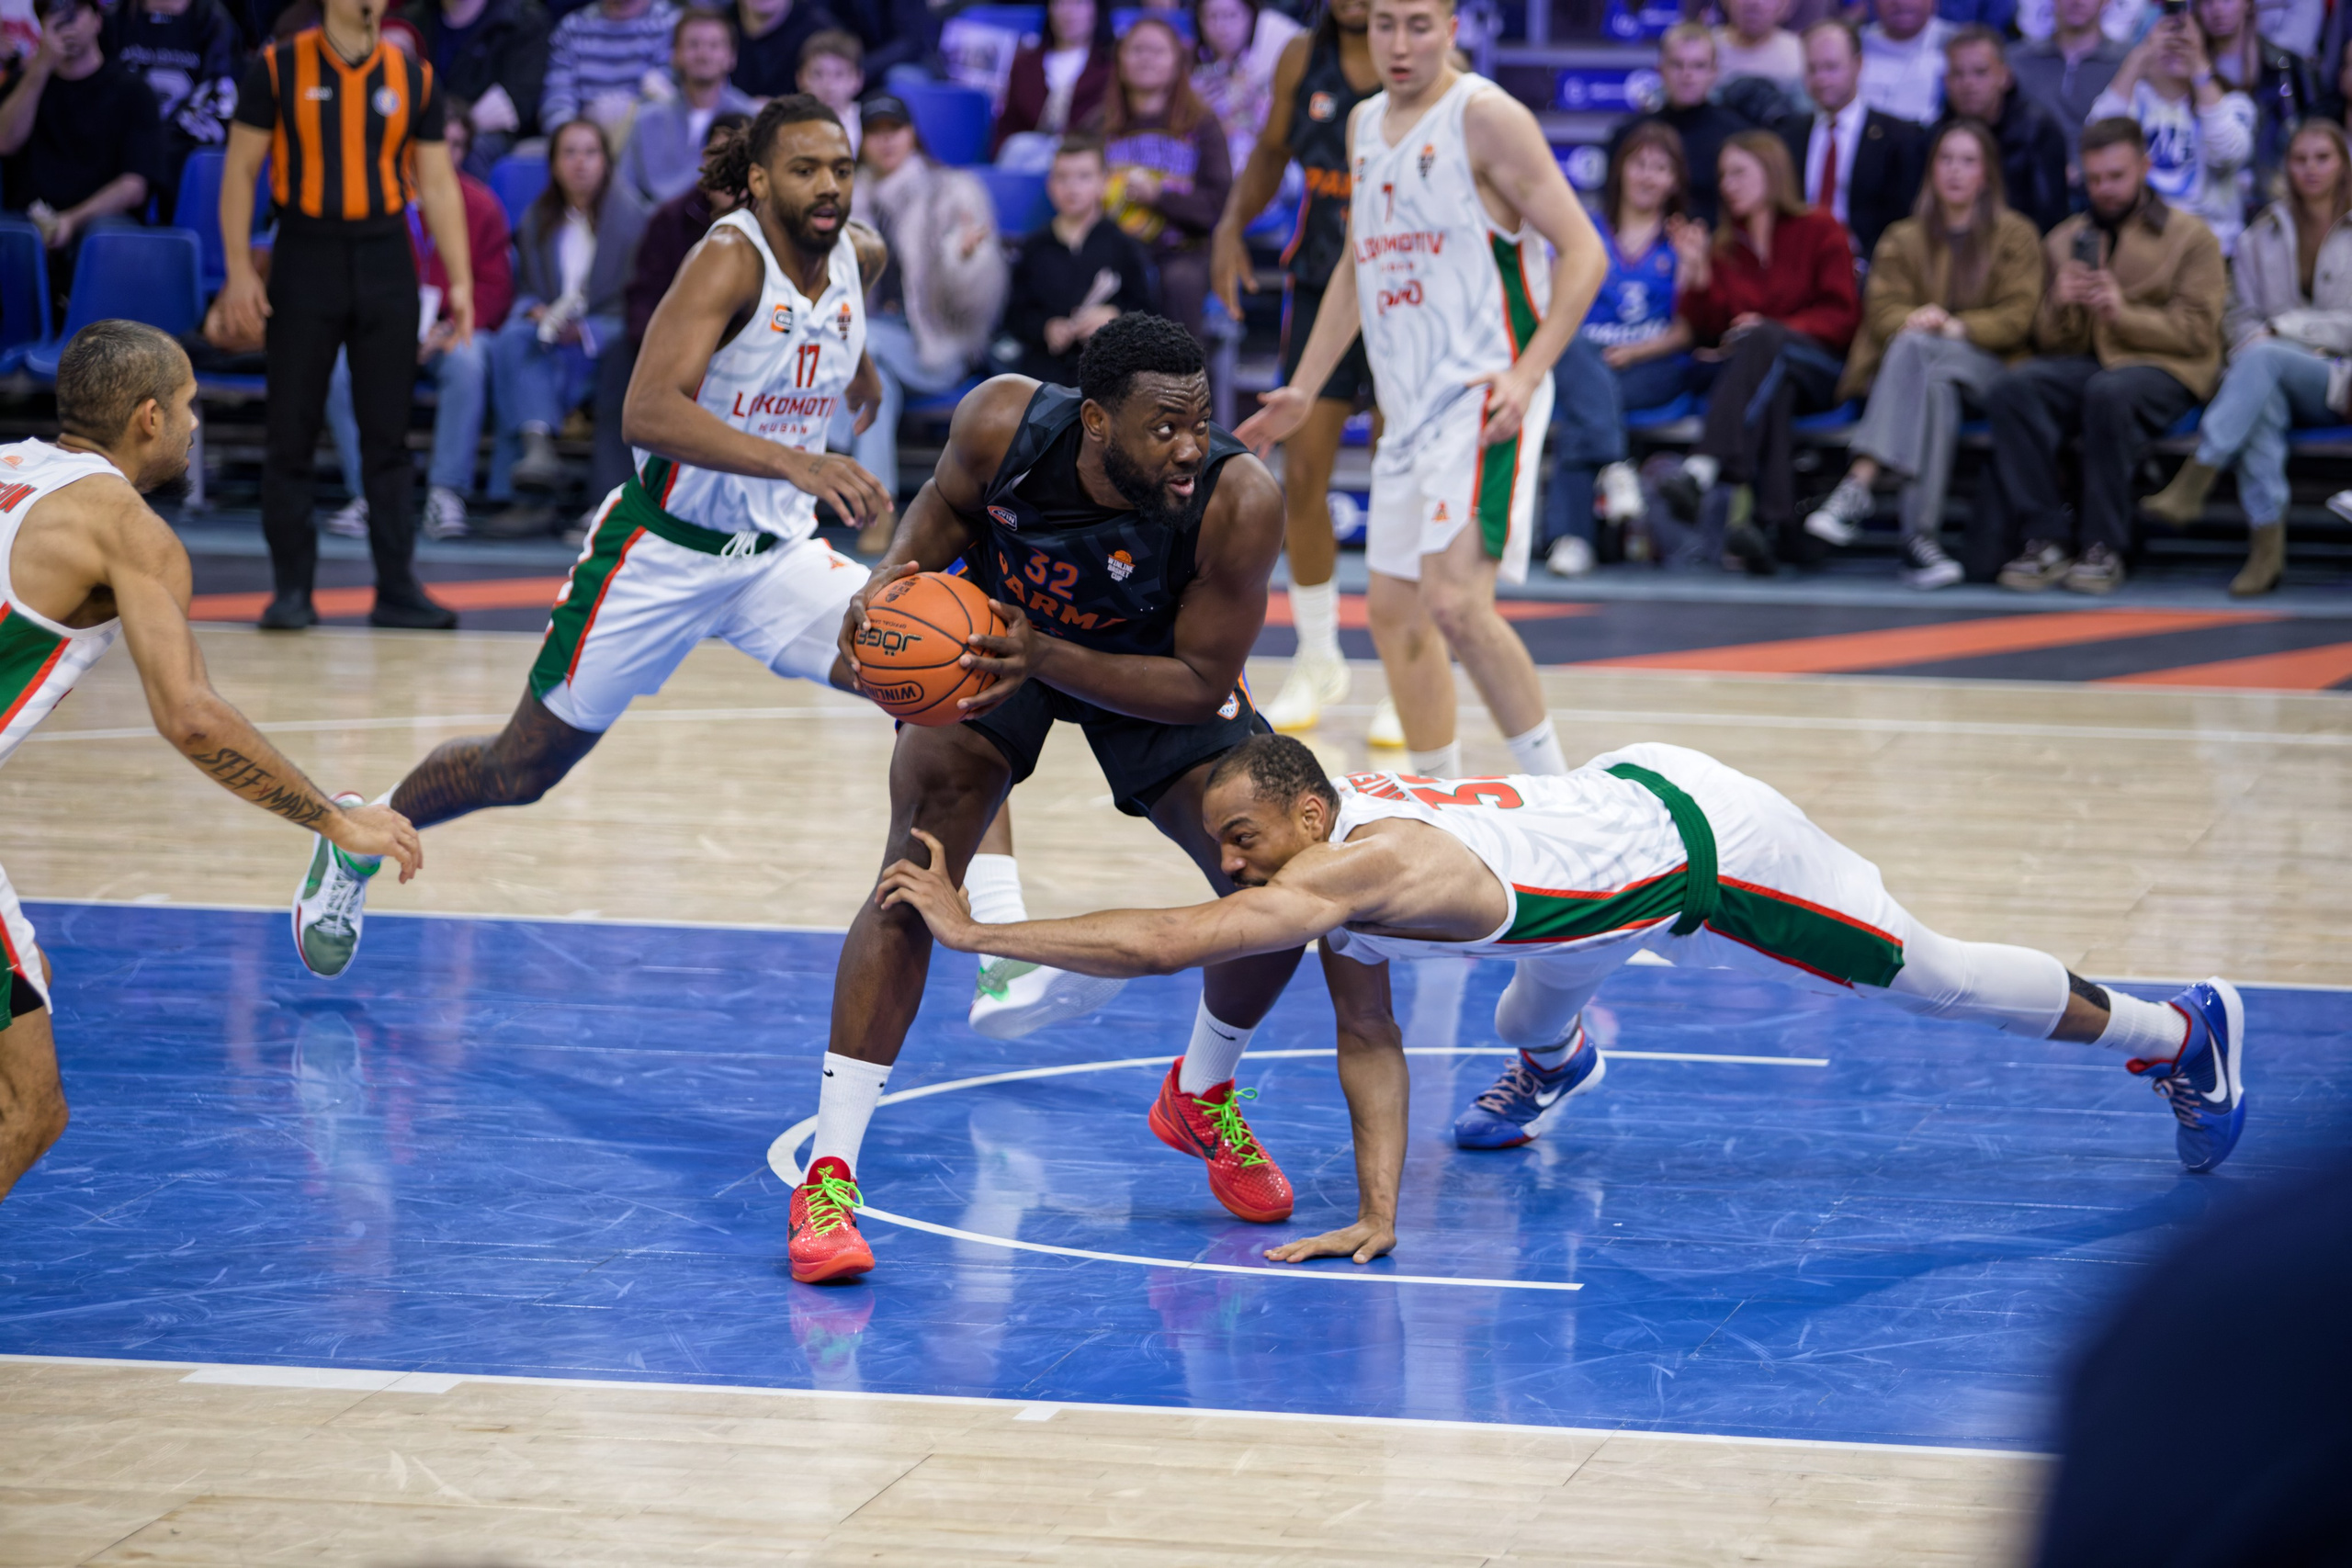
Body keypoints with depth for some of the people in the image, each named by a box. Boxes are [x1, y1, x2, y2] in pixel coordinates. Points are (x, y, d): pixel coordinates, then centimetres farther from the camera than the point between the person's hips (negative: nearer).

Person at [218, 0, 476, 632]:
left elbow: (438, 186, 8)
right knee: (291, 432, 1)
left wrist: (460, 283, 3)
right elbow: (241, 169, 0)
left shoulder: (413, 79, 6)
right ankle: (291, 589, 7)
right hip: (305, 262, -2)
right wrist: (239, 269, -8)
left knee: (388, 436, 3)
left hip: (384, 263, 2)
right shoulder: (278, 69, -1)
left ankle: (397, 586, 6)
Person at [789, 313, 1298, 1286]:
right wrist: (892, 576, -28)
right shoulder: (1005, 422, -32)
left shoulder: (1237, 502, -36)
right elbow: (948, 503, -7)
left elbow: (1200, 685, -28)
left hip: (1150, 673, 1)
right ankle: (827, 1176, -18)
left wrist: (1046, 659, -41)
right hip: (988, 633, -1)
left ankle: (1201, 1098, 23)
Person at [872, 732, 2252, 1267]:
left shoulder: (1360, 867, -35)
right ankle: (1551, 1063, 67)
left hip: (1705, 837, -8)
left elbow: (1159, 945, -44)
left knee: (1935, 981, 9)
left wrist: (972, 927, -42)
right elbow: (1367, 1043, -2)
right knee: (1535, 1010, 30)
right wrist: (1378, 1215, -11)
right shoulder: (1333, 861, -9)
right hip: (1630, 805, 8)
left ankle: (2181, 1032, 28)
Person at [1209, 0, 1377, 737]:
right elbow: (1271, 155, 16)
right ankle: (1318, 661, 18)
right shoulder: (1303, 60, 2)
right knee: (1303, 475, 2)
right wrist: (1233, 224, 0)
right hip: (1321, 286, 4)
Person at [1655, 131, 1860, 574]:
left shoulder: (1819, 230, 11)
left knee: (1759, 342, -37)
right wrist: (1697, 276, -4)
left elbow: (1842, 317, 1)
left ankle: (1702, 470, -58)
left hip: (1816, 368, -3)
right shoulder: (1726, 245, 21)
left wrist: (1776, 330, -13)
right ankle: (1770, 517, -54)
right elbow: (1707, 333, 12)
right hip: (1743, 372, 3)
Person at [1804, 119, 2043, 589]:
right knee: (1935, 387, -37)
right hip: (1909, 366, 2)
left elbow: (2016, 317, -1)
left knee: (1914, 348, -35)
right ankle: (1921, 535, -51)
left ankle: (1859, 484, -50)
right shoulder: (1903, 239, 21)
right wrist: (1913, 321, -19)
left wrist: (1956, 327, -17)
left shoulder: (2015, 235, 12)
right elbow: (1882, 308, 5)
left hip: (1985, 366, -2)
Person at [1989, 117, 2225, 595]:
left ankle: (2104, 549, -31)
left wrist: (2124, 313, -16)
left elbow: (2198, 334, -3)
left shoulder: (2190, 236, 6)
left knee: (2109, 392, -39)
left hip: (2165, 372, -4)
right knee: (2009, 388, -27)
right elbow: (2052, 342, 16)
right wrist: (2060, 307, -8)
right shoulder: (2065, 240, 19)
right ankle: (2042, 541, -30)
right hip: (2086, 363, 4)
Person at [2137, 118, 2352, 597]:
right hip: (2271, 380, 2)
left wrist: (2283, 328, -6)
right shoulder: (2261, 236, 19)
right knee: (2262, 401, -37)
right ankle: (2268, 544, -46)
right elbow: (2239, 318, 15)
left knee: (2262, 359, -35)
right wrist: (2257, 338, -8)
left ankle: (2192, 483, -47)